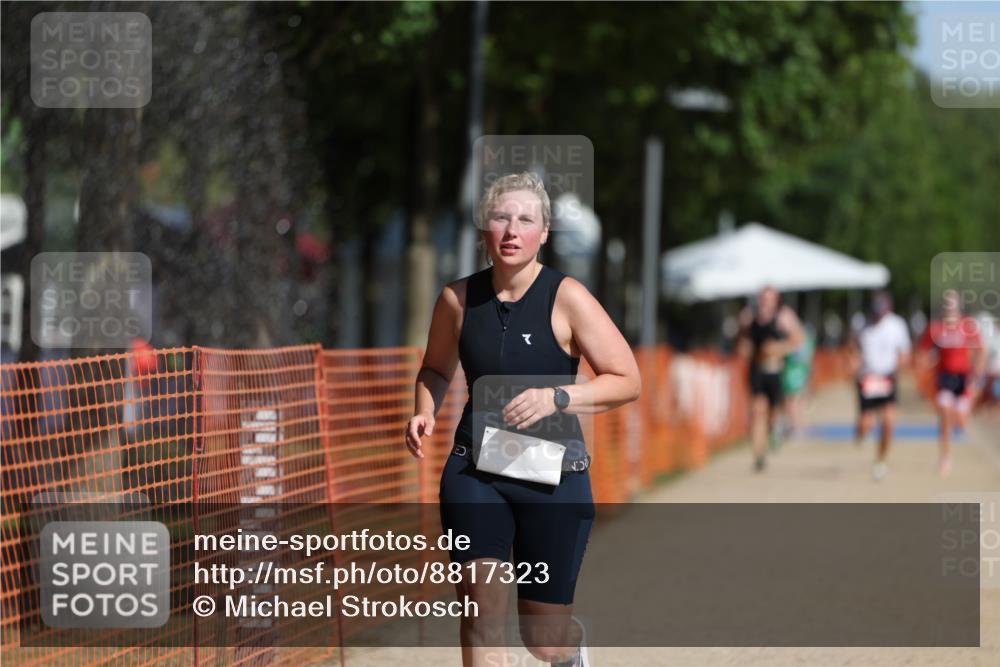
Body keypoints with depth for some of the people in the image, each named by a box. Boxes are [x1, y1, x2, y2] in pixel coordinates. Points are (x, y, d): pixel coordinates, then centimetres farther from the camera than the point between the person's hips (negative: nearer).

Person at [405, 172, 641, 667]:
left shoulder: (566, 299, -9)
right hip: (474, 470, 2)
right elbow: (435, 368, 20)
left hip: (553, 476, -2)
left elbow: (627, 381, -8)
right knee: (481, 599, -18)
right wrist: (425, 411, -1)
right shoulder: (458, 298, 1)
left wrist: (556, 398, -22)